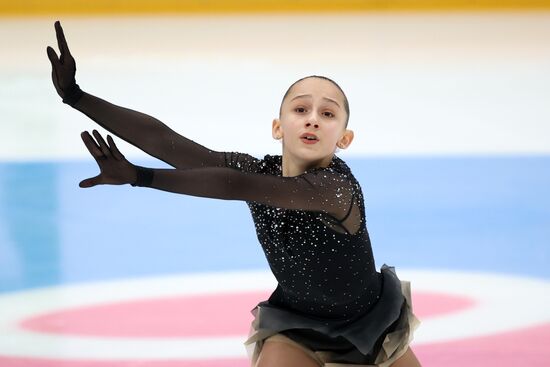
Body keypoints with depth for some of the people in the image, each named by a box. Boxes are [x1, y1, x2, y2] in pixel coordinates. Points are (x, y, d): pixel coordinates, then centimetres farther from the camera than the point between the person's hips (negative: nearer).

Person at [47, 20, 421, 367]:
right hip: (299, 326, 2)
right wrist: (76, 96, -32)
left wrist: (140, 176, -49)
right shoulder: (258, 170, -17)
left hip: (370, 323, -2)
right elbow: (165, 142, -25)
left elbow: (237, 186, -46)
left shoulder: (337, 186, -34)